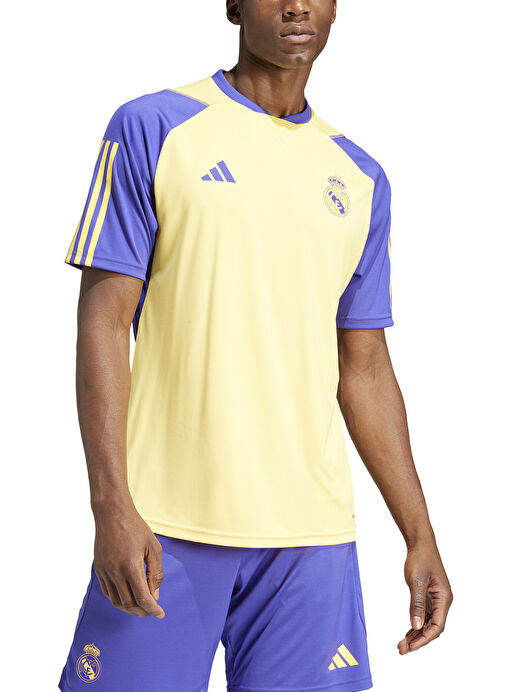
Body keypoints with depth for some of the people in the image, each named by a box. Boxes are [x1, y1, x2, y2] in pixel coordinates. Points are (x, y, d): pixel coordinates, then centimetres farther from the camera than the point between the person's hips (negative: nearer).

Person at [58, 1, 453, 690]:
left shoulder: (360, 179, 14)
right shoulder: (151, 128, 2)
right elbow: (104, 318, -3)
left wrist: (420, 535, 13)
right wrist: (112, 505, -13)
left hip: (311, 530, 3)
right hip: (164, 526, -3)